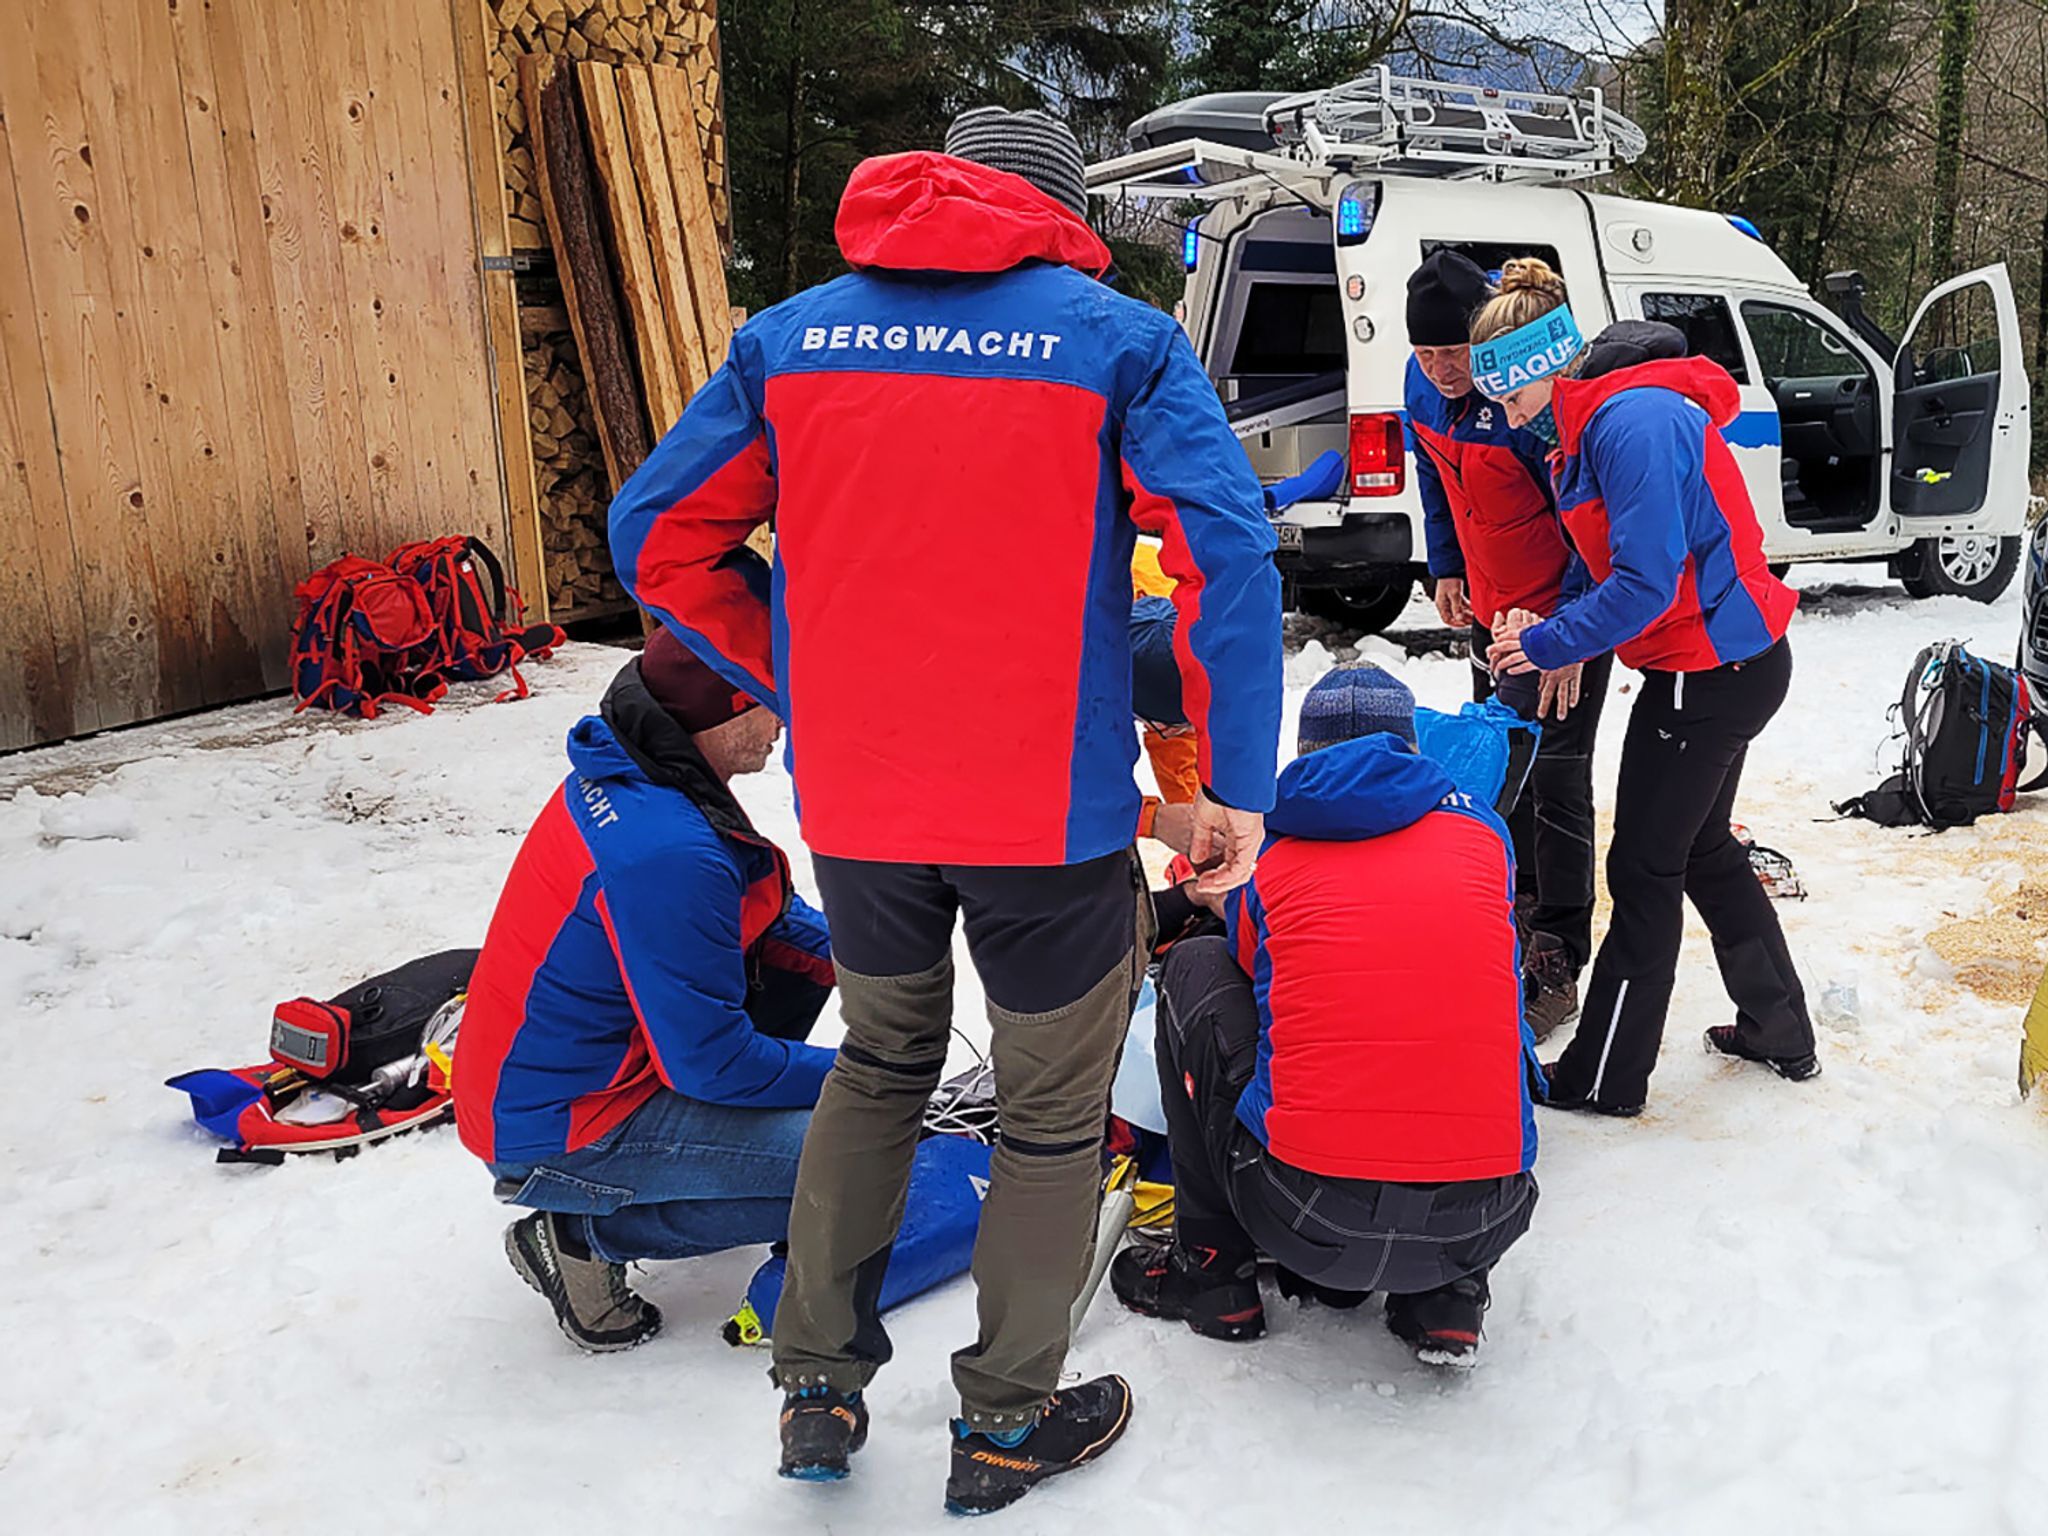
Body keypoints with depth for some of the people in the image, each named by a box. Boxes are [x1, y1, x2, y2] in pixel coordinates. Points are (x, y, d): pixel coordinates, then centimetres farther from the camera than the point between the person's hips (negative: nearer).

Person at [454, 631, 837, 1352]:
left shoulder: (624, 769, -2)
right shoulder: (669, 854, -31)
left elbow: (768, 902, 13)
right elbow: (711, 1061, -24)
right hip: (558, 1137, -9)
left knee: (786, 930, 7)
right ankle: (586, 1232, -4)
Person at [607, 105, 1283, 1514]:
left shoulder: (793, 336, 6)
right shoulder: (1118, 339, -4)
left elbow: (659, 537, 6)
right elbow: (1229, 555, -14)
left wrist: (801, 689, 11)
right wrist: (1238, 788, -9)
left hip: (851, 804, 4)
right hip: (1053, 810, -3)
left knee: (880, 1064, 27)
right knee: (1052, 1116, 17)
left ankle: (821, 1391, 35)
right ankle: (1008, 1427, 32)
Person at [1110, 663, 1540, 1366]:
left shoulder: (1269, 857, 7)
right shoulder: (1483, 831, 11)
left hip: (1307, 1218, -2)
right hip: (1482, 1220, 3)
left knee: (1194, 967, 19)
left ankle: (1212, 1270, 22)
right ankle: (1447, 1295, 20)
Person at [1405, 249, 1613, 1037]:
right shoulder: (1424, 385, -6)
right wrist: (1447, 570, 14)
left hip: (1563, 613, -8)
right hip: (1491, 605, 8)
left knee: (1554, 780, -5)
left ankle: (1557, 965, 4)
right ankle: (1526, 896, 39)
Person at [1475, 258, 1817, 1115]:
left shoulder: (1635, 420, -24)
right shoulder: (1595, 419, 8)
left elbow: (1646, 583, -27)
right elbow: (1612, 556, 13)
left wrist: (1546, 645, -16)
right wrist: (1555, 635, -2)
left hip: (1709, 673, -10)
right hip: (1734, 659, 10)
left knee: (1644, 870, 1)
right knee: (1704, 852, 22)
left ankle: (1603, 1079, 14)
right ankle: (1781, 1033, 37)